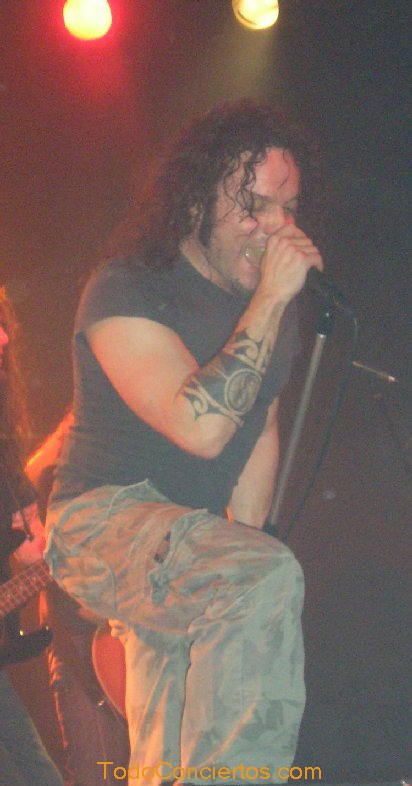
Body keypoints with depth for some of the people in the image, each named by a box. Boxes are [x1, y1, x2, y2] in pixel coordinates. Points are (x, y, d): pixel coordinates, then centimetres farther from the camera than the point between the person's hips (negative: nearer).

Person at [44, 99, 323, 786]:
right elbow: (201, 426, -30)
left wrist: (243, 539, 10)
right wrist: (270, 302, -26)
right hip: (103, 517, -8)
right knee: (267, 578, -35)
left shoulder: (271, 305, 6)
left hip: (184, 535, 8)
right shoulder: (127, 290, -16)